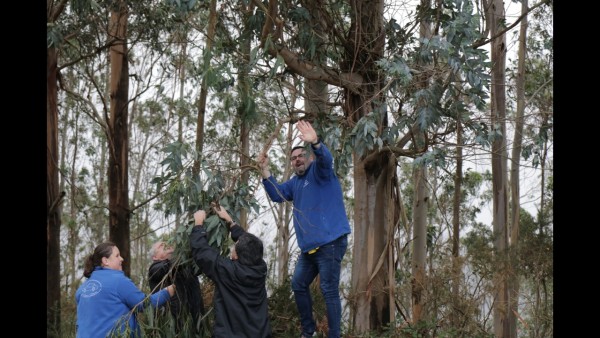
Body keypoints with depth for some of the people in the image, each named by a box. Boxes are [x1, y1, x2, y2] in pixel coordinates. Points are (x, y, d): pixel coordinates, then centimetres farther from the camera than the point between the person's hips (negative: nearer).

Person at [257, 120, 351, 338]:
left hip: (330, 243, -9)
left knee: (329, 291, -7)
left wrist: (315, 143, -48)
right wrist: (265, 171, -3)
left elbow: (326, 159, -26)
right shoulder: (295, 182, 20)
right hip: (309, 247, 9)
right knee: (298, 285, 17)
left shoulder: (318, 171, -4)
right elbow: (277, 194, 10)